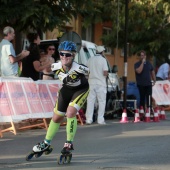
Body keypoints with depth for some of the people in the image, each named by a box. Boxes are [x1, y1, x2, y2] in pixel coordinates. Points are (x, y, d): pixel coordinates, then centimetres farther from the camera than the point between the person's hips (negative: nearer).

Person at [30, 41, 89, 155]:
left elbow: (91, 72, -16)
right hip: (66, 89, 5)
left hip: (81, 89, -5)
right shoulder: (56, 67, -23)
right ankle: (46, 143, 28)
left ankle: (69, 143, -7)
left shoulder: (78, 69, -36)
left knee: (70, 113, -24)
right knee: (57, 117, 10)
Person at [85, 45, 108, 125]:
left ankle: (89, 119, 3)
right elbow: (105, 73, -13)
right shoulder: (103, 60, -7)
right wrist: (106, 75, 8)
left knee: (90, 101, 6)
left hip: (91, 83, 4)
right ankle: (100, 119, -1)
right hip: (100, 84, -4)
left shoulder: (90, 60, 7)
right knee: (101, 102, 2)